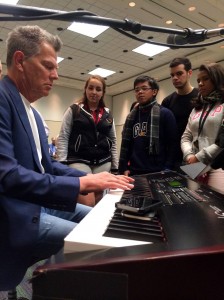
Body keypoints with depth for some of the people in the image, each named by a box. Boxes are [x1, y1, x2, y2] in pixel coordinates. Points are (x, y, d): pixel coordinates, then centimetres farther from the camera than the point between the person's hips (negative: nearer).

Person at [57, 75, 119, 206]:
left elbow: (113, 141, 15)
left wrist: (115, 168, 10)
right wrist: (62, 164, -10)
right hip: (79, 161, -4)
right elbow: (63, 137, 0)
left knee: (98, 202, 7)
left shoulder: (108, 114, 13)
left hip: (103, 163, 4)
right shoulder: (74, 110, 3)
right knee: (88, 203, -16)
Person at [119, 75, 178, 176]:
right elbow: (125, 144, 13)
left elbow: (172, 144, -5)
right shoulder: (131, 117, 12)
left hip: (158, 172, -4)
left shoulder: (165, 114, -2)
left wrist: (167, 169, -11)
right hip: (134, 172, 4)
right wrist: (124, 168, 5)